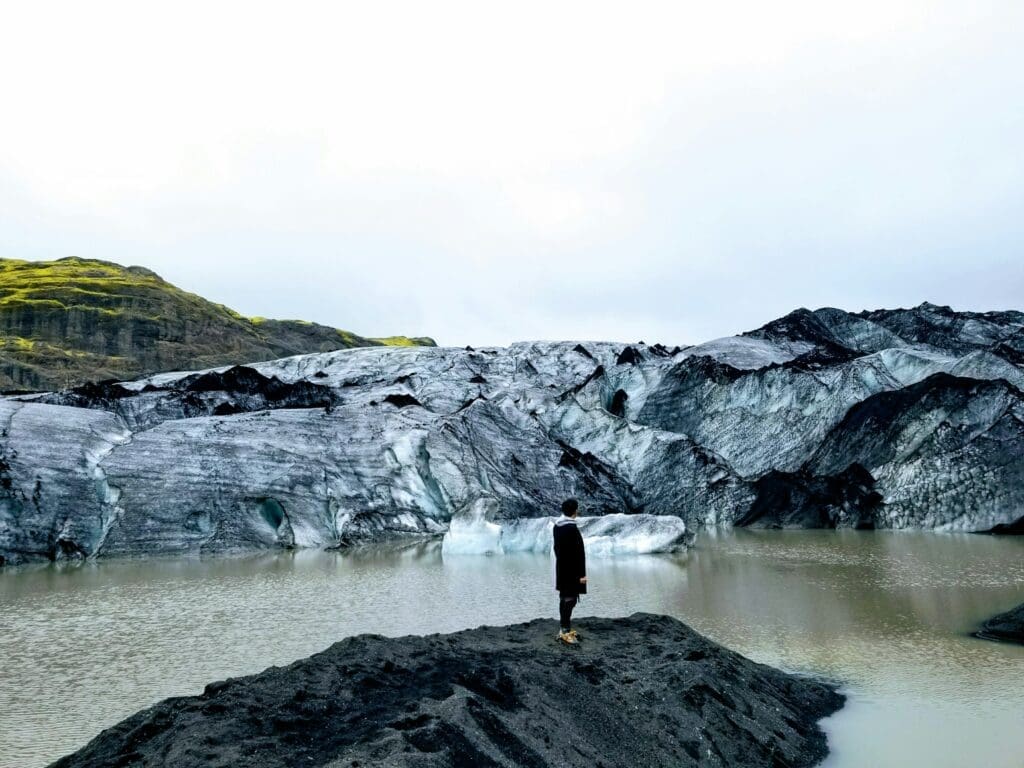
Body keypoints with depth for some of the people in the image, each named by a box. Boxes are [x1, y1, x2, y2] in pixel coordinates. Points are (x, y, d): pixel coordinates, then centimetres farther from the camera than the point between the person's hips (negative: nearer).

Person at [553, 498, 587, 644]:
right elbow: (578, 553, -21)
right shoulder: (572, 528, -21)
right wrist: (582, 573, -17)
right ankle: (565, 631, -4)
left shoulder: (557, 526, 7)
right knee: (569, 599, -5)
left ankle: (564, 629, 23)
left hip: (561, 569, 10)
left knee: (564, 598, 15)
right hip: (571, 571, -10)